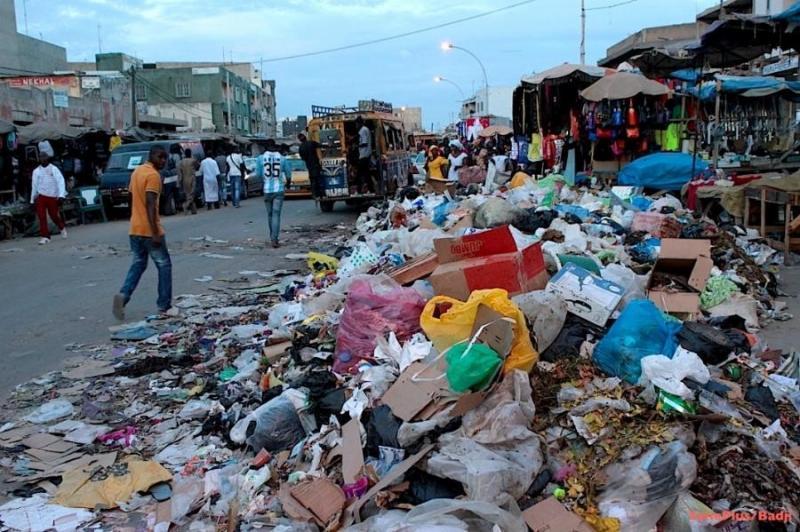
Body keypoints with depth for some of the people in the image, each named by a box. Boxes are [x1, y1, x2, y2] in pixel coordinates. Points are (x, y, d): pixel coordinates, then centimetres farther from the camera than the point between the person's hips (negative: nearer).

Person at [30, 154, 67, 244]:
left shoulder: (54, 169, -1)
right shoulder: (36, 171, 8)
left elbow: (61, 182, -10)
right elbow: (34, 185, 16)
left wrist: (61, 195, -23)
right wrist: (32, 199, 19)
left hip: (52, 197, -2)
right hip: (41, 197, 2)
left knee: (54, 215, 7)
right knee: (41, 217, -7)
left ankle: (62, 228, 37)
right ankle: (45, 237, -3)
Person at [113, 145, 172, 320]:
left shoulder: (137, 171, 14)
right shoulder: (153, 175, -15)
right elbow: (150, 204, -23)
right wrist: (155, 232, -25)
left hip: (134, 229, 8)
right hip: (149, 230, -8)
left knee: (138, 265, 15)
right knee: (164, 266, 5)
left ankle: (123, 295, -6)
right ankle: (164, 306, 8)